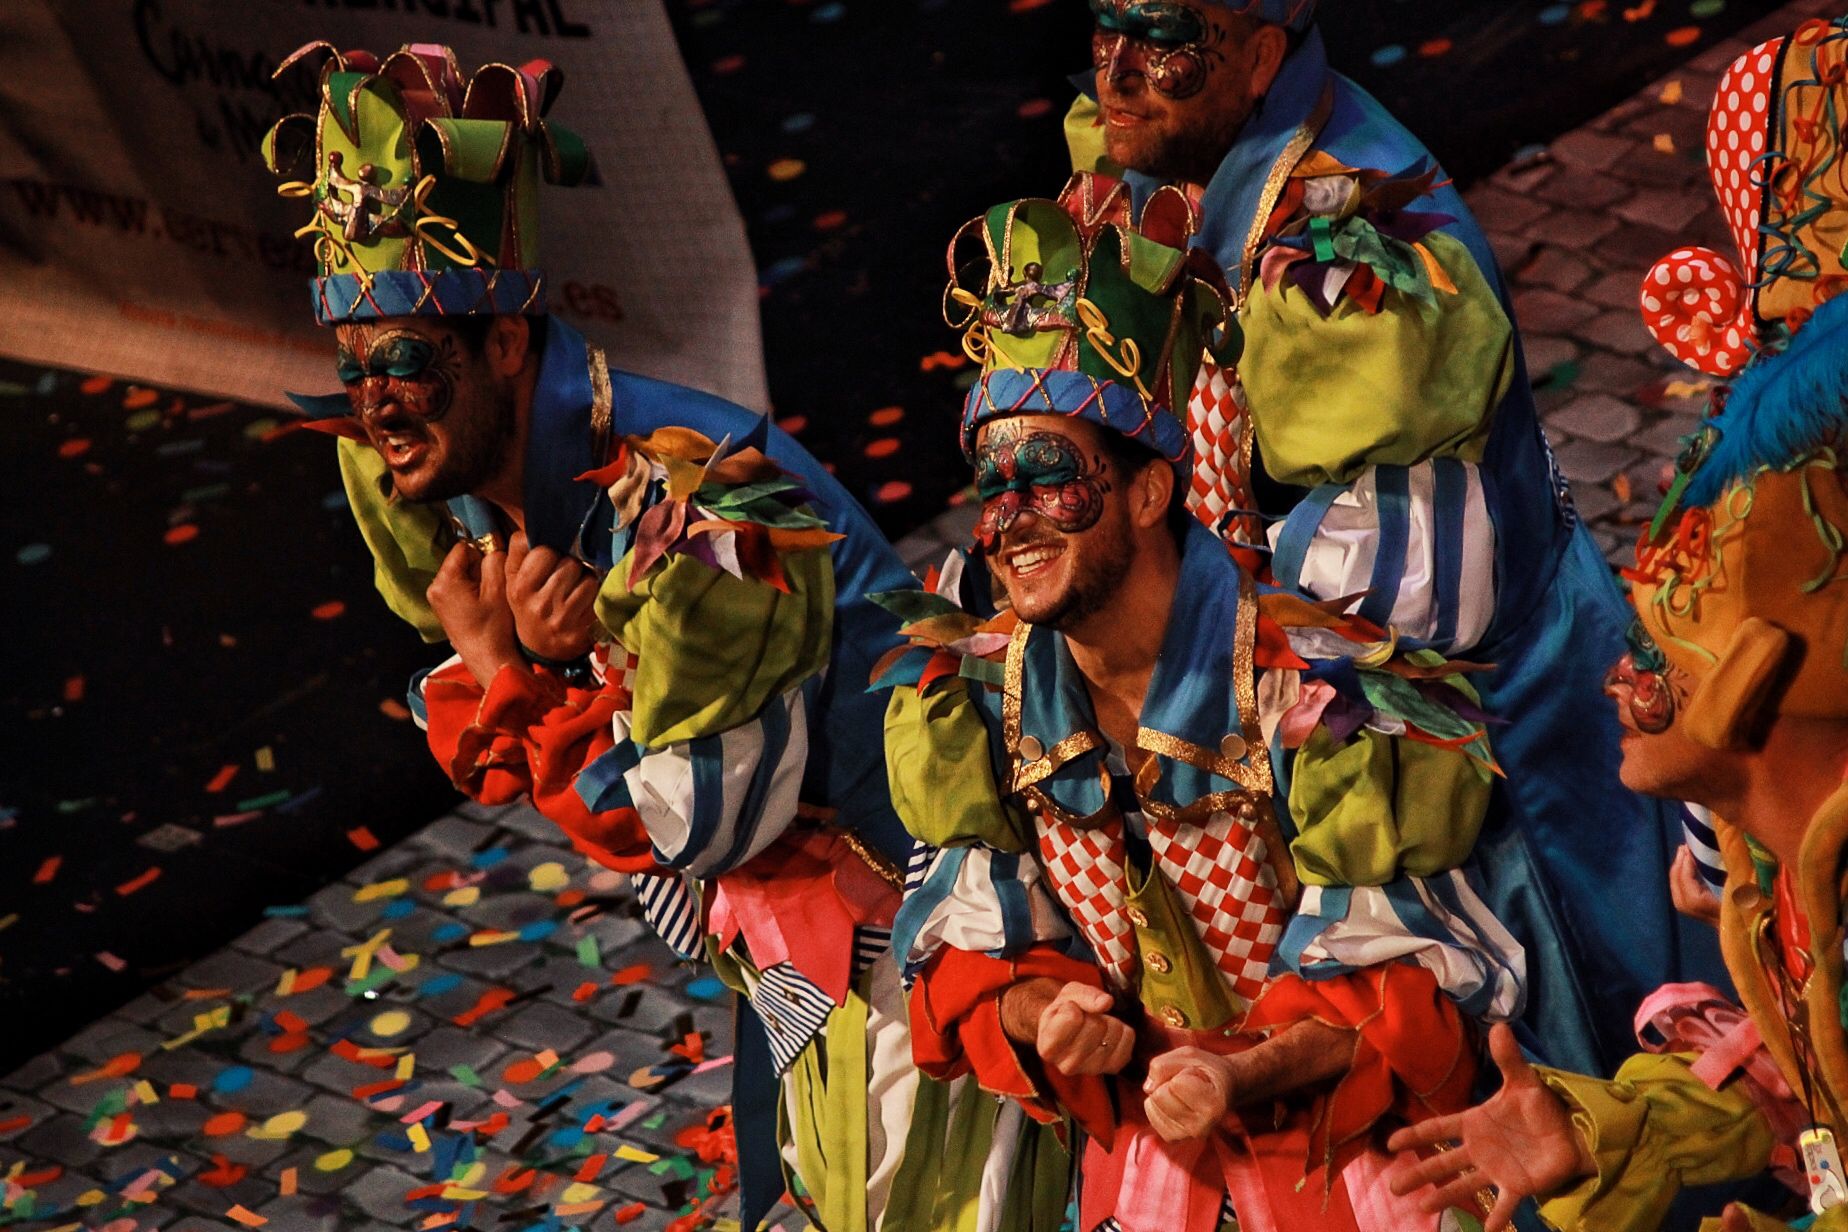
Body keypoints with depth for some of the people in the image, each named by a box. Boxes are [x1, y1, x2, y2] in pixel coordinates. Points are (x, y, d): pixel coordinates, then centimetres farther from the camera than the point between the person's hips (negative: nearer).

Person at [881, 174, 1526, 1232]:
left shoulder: (1314, 688, -19)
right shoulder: (969, 697, -3)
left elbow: (1409, 978, -15)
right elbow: (971, 947, 2)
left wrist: (1244, 1074, -29)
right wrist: (1039, 1017, -19)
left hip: (1345, 1139, -3)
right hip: (1145, 1146, 4)